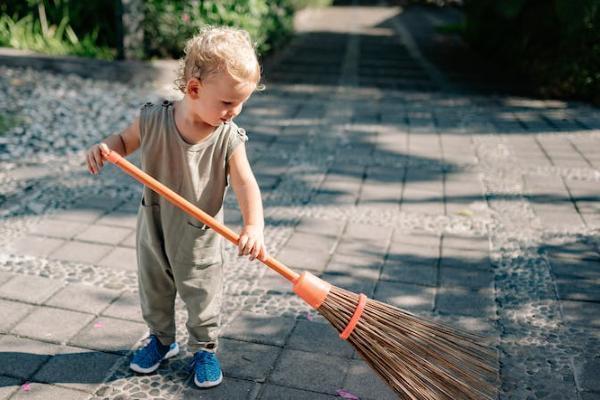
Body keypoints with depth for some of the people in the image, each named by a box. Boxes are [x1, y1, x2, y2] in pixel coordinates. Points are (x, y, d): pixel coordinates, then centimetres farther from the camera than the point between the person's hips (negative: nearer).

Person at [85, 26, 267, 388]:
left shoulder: (229, 138, -21)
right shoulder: (154, 120, -18)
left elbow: (246, 184, -27)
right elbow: (125, 141, 1)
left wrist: (254, 226, -43)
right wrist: (105, 147, -22)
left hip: (199, 238, -2)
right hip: (153, 229, 2)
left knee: (202, 297, 13)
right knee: (153, 290, 22)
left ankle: (205, 349, 38)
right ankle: (161, 339, 47)